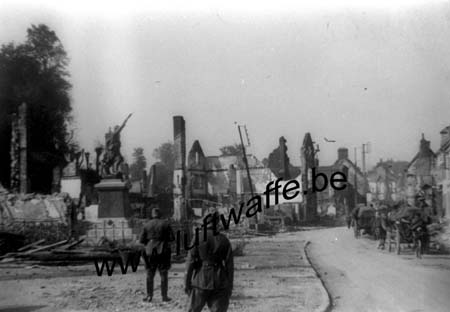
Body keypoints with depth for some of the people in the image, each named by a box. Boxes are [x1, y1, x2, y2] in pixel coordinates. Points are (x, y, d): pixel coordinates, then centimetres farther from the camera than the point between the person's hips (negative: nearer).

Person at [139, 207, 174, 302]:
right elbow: (172, 238, -6)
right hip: (163, 252, -1)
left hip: (150, 252, 1)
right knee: (164, 275, 7)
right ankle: (164, 296, 7)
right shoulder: (165, 224, -4)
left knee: (149, 276, 10)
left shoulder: (147, 225, 1)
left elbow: (141, 240, 0)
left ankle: (149, 296, 10)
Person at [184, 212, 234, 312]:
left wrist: (186, 282, 0)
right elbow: (229, 265, 1)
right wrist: (230, 286, 7)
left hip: (201, 280, -1)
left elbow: (190, 262, -7)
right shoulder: (224, 240, 0)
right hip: (219, 282, 2)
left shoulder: (198, 239, -6)